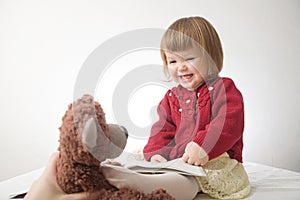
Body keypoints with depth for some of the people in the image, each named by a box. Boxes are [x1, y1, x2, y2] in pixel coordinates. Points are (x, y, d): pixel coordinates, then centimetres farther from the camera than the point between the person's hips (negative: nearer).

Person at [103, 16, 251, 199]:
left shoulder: (223, 88, -1)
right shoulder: (172, 97, 17)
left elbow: (229, 124, -17)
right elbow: (162, 130, 10)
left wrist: (202, 146, -31)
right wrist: (156, 154, -10)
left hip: (217, 161, -7)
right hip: (178, 161, 7)